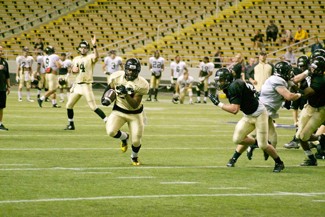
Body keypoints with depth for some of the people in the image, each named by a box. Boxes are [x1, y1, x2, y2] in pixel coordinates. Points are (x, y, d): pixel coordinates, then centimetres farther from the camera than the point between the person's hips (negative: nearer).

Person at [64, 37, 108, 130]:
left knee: (93, 106, -14)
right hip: (77, 85, 7)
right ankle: (71, 124, 25)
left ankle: (107, 121, -10)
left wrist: (94, 46, -41)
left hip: (86, 85, -7)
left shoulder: (90, 57, -7)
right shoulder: (76, 59, 14)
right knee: (69, 105, 10)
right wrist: (74, 70, 0)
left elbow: (96, 57, -30)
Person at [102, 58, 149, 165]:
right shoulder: (117, 77, -15)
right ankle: (124, 137, 13)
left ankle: (134, 157, 34)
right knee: (111, 131, -25)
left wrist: (126, 94, -38)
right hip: (119, 110, 1)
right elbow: (110, 87, 9)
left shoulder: (141, 85, -23)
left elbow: (135, 105, -25)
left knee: (136, 141, -4)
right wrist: (106, 96, -9)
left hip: (135, 113, -1)